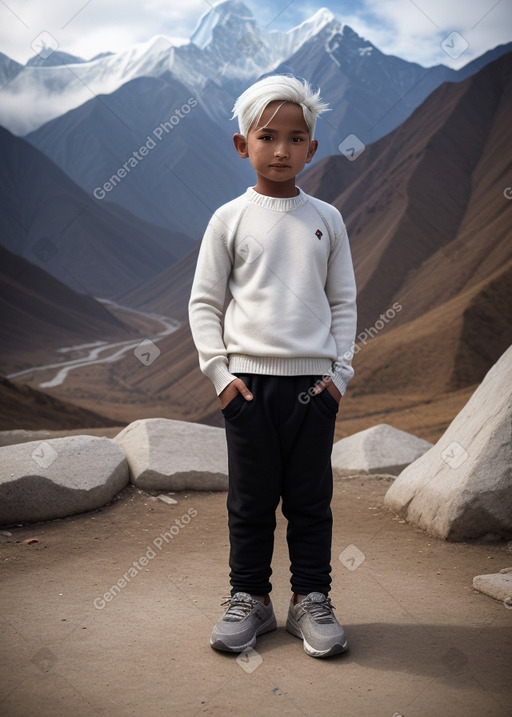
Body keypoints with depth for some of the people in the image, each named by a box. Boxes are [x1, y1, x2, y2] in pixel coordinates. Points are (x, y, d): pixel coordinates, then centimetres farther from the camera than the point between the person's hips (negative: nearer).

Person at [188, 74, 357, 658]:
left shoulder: (326, 220, 7)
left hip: (314, 381, 1)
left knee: (311, 499, 7)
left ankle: (311, 599, 19)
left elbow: (343, 301, 10)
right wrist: (219, 370, -5)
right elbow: (204, 302, 4)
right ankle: (249, 598, 20)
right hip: (249, 379, -1)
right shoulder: (230, 220, 2)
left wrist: (340, 370, 1)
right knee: (251, 499, 7)